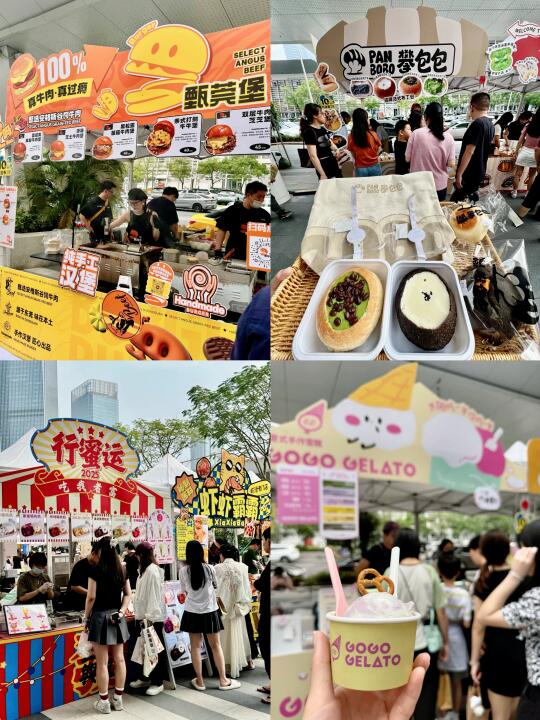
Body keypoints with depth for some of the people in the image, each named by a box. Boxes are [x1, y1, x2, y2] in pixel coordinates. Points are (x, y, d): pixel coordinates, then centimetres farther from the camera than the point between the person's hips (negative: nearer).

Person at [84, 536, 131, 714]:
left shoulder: (96, 569, -12)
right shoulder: (121, 569, 5)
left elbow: (91, 597, -13)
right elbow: (128, 594, 9)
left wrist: (86, 617, -2)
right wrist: (121, 612, 4)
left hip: (100, 616, -6)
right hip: (117, 617, 6)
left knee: (102, 662, 2)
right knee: (119, 659, 10)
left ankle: (104, 702, 8)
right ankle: (118, 699, 18)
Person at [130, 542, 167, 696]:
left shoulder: (152, 571, -17)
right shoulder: (145, 570, 12)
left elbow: (154, 595, -21)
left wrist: (149, 616, -23)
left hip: (152, 617, -9)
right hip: (145, 616, 9)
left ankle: (157, 682, 6)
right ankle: (145, 678, 25)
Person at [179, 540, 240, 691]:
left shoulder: (183, 571, -9)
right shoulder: (209, 568, -10)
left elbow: (184, 591, 5)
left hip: (192, 612, 0)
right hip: (209, 611, 0)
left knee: (195, 646, 8)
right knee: (215, 645, 9)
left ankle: (199, 681, 14)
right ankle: (223, 680, 13)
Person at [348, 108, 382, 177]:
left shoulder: (351, 137, -12)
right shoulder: (373, 134, -13)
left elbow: (353, 155, -2)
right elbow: (378, 151, 1)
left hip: (360, 169, 1)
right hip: (374, 167, 0)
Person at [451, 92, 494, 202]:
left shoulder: (477, 124, -20)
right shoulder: (490, 125, 10)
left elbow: (469, 152, -24)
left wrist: (459, 174, -21)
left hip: (469, 174, -10)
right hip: (479, 173, 10)